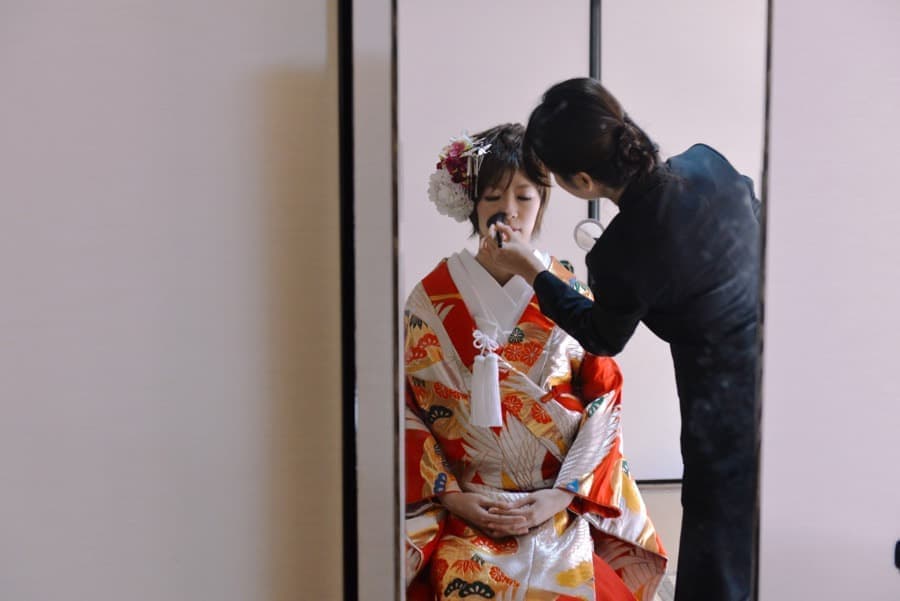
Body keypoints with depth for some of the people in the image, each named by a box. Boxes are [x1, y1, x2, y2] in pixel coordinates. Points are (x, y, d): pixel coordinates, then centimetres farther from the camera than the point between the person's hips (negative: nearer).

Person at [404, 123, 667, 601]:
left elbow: (605, 401, 2)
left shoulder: (569, 295, 5)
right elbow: (405, 410, 2)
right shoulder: (431, 300, 3)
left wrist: (560, 495, -7)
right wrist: (452, 496, -7)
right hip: (464, 508, 0)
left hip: (562, 503, 1)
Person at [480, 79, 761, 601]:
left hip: (729, 406, -6)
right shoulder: (707, 162, -12)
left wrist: (529, 269, 1)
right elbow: (758, 221, 7)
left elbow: (602, 338, -3)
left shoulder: (621, 256, -25)